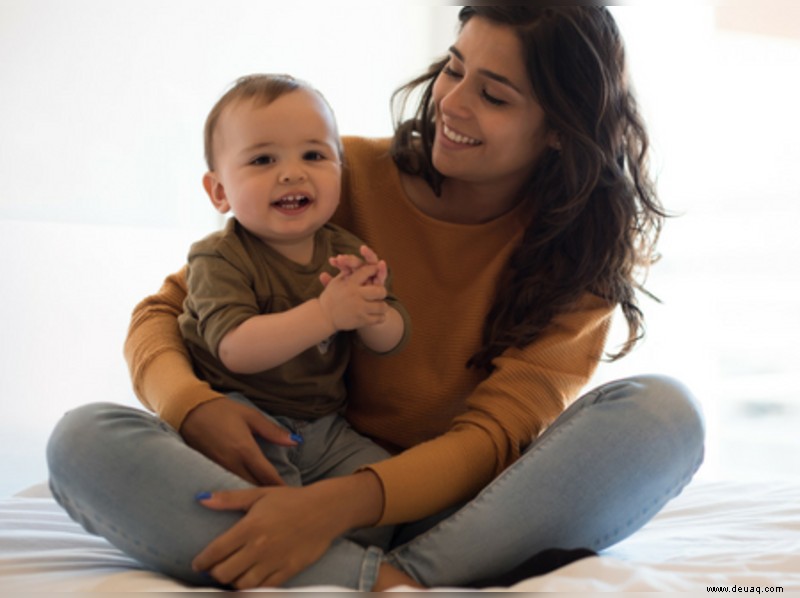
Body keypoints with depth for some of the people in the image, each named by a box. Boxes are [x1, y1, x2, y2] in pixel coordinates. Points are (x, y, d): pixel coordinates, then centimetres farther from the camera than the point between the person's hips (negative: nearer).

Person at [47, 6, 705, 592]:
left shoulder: (584, 251, -3)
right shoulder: (350, 175, -2)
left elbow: (497, 437, -14)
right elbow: (166, 310, 1)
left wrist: (339, 504, -32)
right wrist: (193, 406, -23)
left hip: (464, 516, -1)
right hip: (308, 486, 1)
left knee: (664, 410, -26)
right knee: (85, 441, -24)